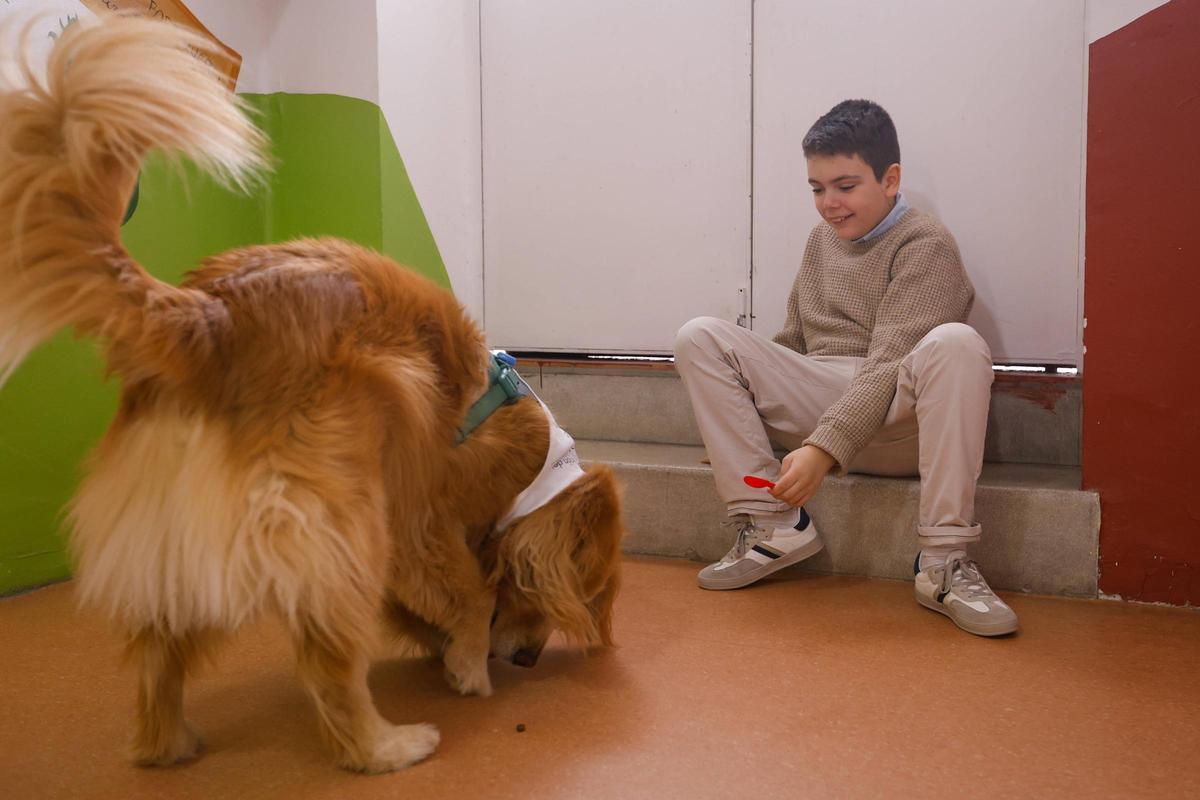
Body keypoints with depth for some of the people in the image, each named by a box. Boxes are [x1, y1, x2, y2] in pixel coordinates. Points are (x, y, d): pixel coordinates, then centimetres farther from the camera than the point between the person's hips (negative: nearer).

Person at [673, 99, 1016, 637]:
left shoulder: (925, 245, -5)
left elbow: (889, 364, -18)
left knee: (955, 342, -36)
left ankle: (944, 561, -31)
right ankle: (772, 526, -16)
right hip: (817, 401, 5)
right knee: (699, 336, -10)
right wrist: (731, 426, 10)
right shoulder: (822, 239, 17)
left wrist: (824, 448, -28)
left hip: (893, 420, -5)